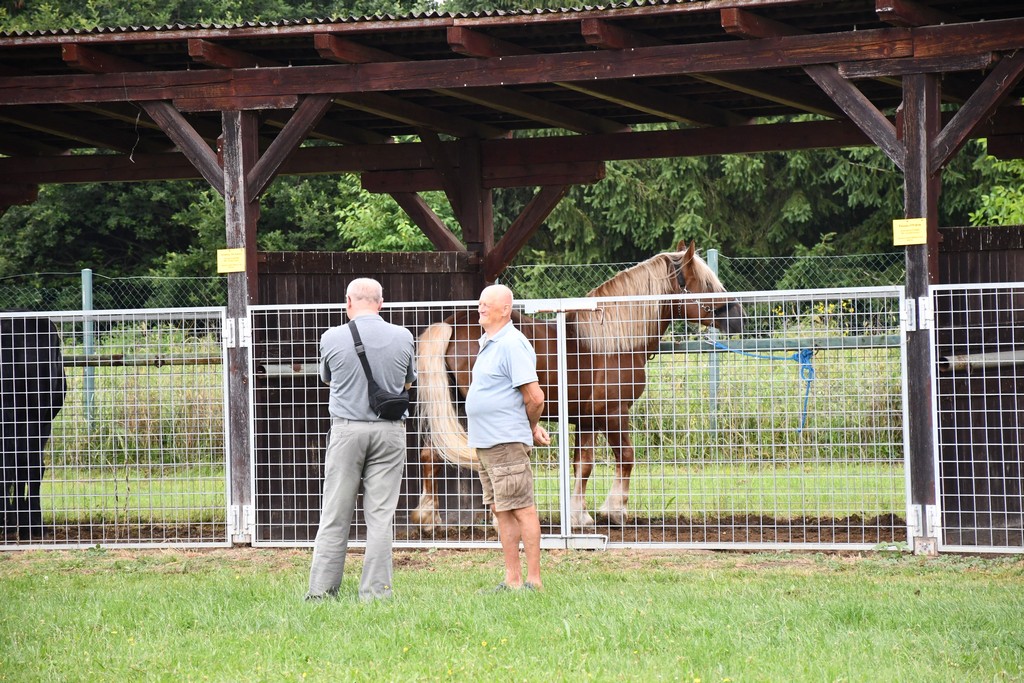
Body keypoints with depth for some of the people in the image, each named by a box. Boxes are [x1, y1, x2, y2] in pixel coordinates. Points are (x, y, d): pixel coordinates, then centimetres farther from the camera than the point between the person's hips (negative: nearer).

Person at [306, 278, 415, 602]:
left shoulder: (333, 338, -5)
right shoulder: (402, 338, -1)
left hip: (347, 429, -1)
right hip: (389, 430, 1)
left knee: (335, 515, 4)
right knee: (380, 515, 2)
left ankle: (321, 589, 4)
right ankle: (375, 592, 1)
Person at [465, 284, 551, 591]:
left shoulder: (512, 344, -14)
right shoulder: (489, 344, 17)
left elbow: (534, 396, -18)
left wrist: (531, 428, -2)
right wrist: (533, 428, 16)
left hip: (507, 441, -10)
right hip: (486, 442, 10)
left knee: (521, 509, -7)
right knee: (501, 509, 12)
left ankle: (533, 580, -5)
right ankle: (512, 580, 16)